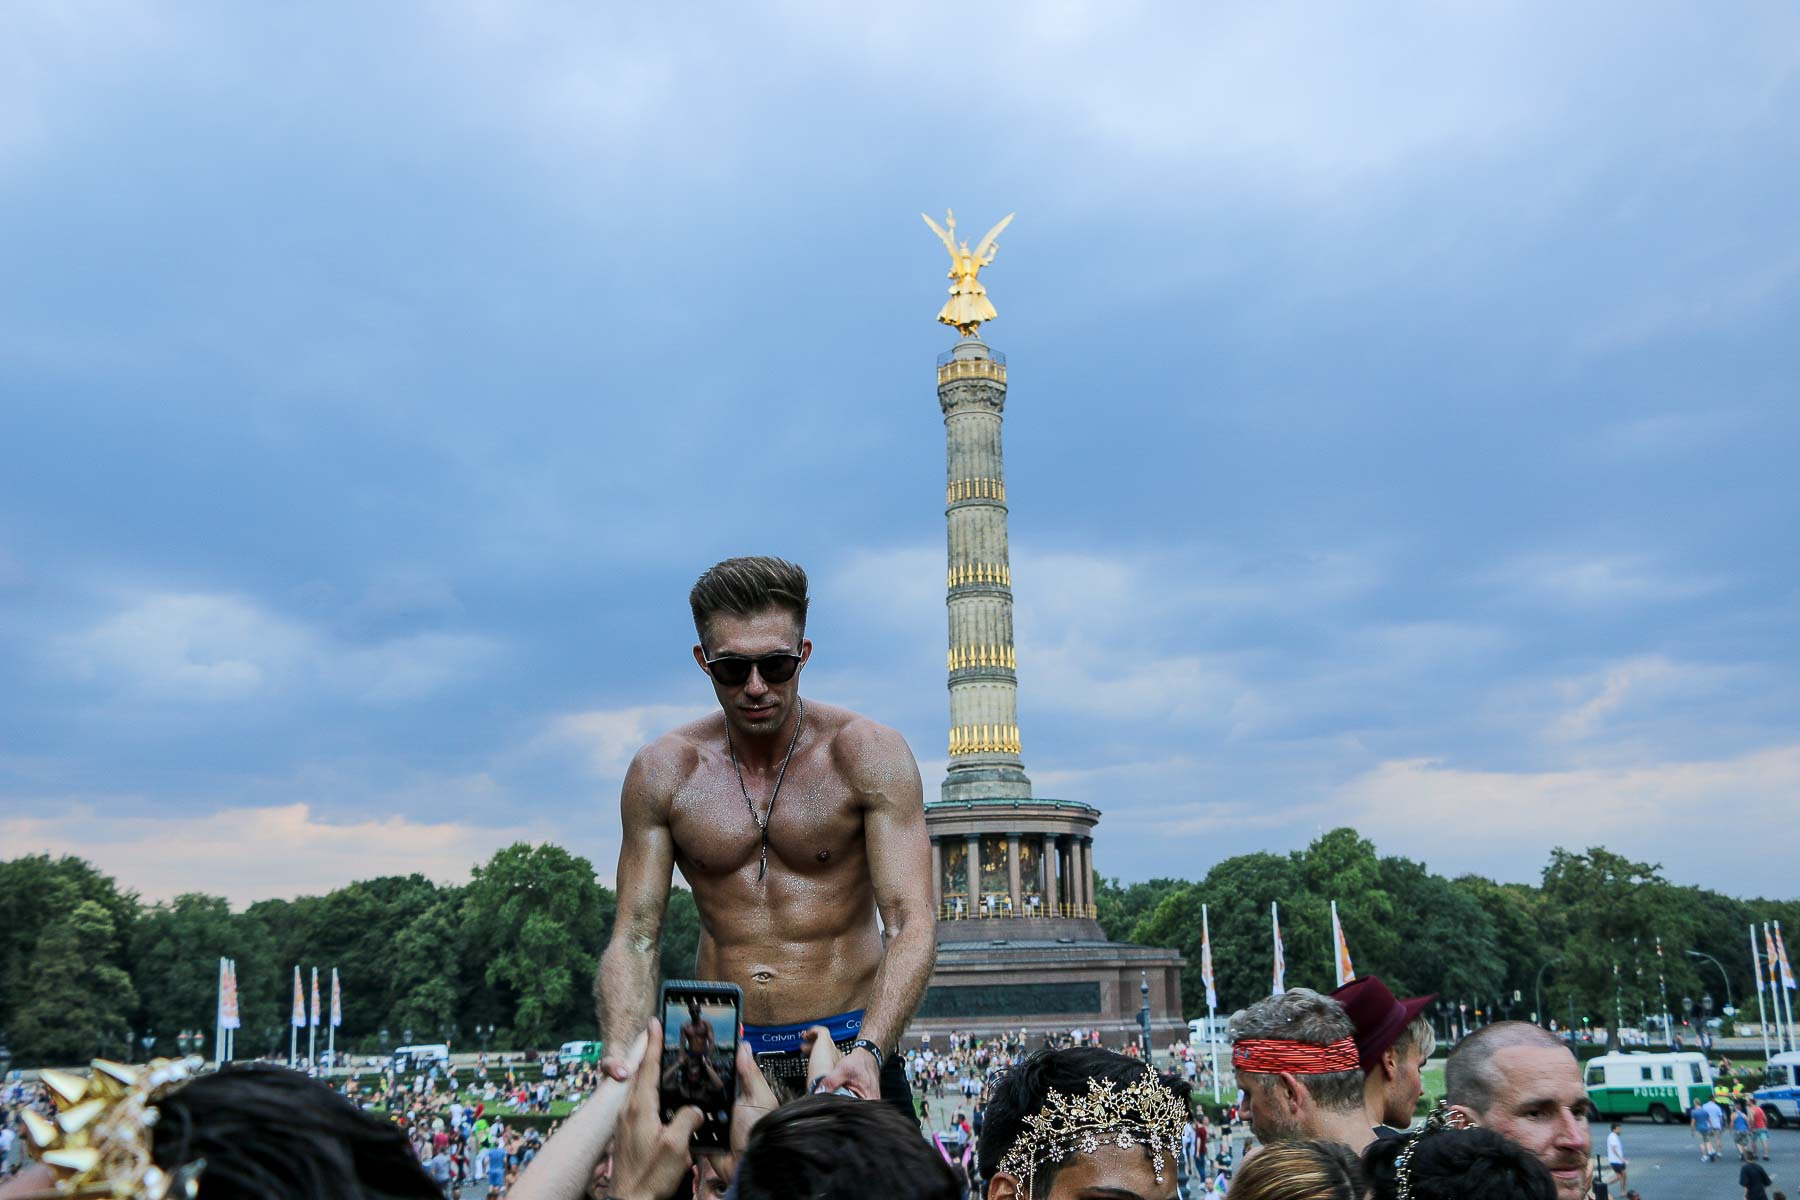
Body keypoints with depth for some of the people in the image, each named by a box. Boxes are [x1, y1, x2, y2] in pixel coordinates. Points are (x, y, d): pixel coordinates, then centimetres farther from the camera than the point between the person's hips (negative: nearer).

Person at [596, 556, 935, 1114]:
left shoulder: (869, 754, -7)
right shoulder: (661, 772, 1)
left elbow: (910, 925, -13)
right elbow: (634, 939, 0)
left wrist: (868, 1051, -28)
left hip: (849, 1052, -2)